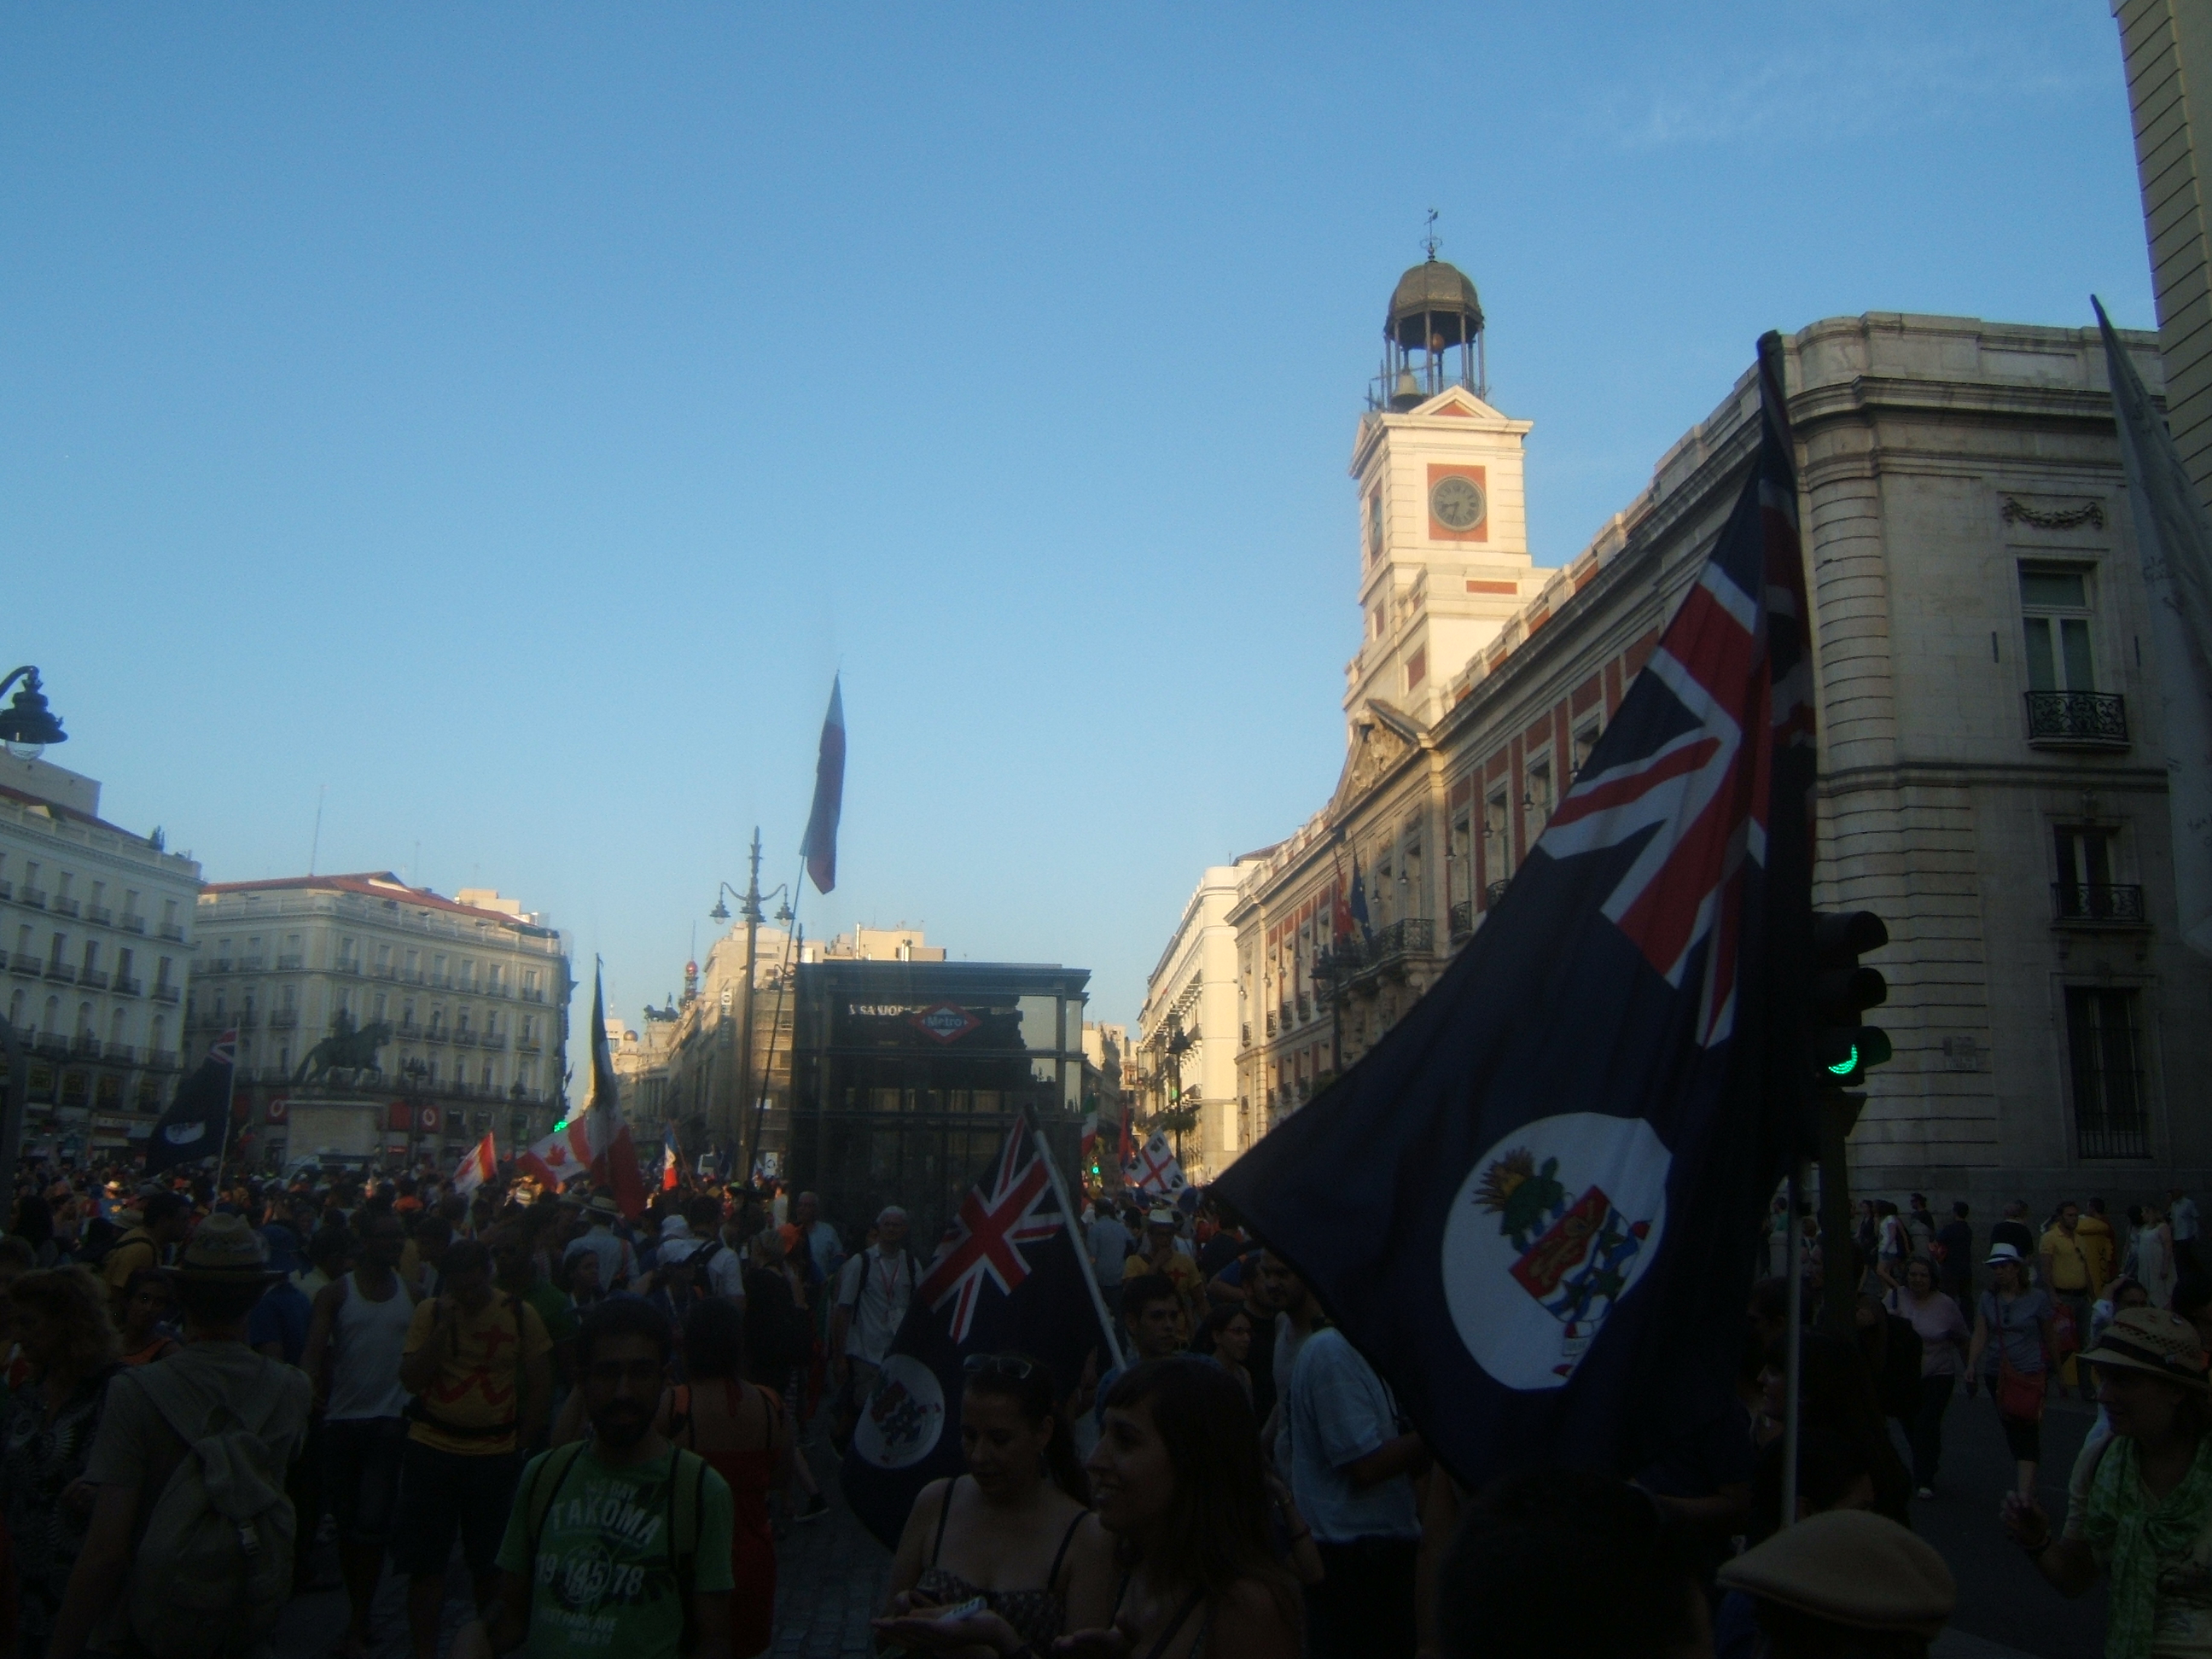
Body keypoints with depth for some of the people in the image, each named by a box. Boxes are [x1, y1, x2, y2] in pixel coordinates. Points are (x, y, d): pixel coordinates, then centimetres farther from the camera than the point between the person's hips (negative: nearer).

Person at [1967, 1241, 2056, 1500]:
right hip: (1998, 1375, 4)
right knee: (2011, 1431, 11)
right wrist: (1971, 1365, -11)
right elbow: (1980, 1335, 0)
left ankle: (2024, 1493, -16)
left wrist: (2053, 1368, 11)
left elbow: (2048, 1337, 5)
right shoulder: (1988, 1299, 4)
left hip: (2030, 1374, -4)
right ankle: (2029, 1481, 29)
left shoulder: (2037, 1299, -4)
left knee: (2026, 1431, -11)